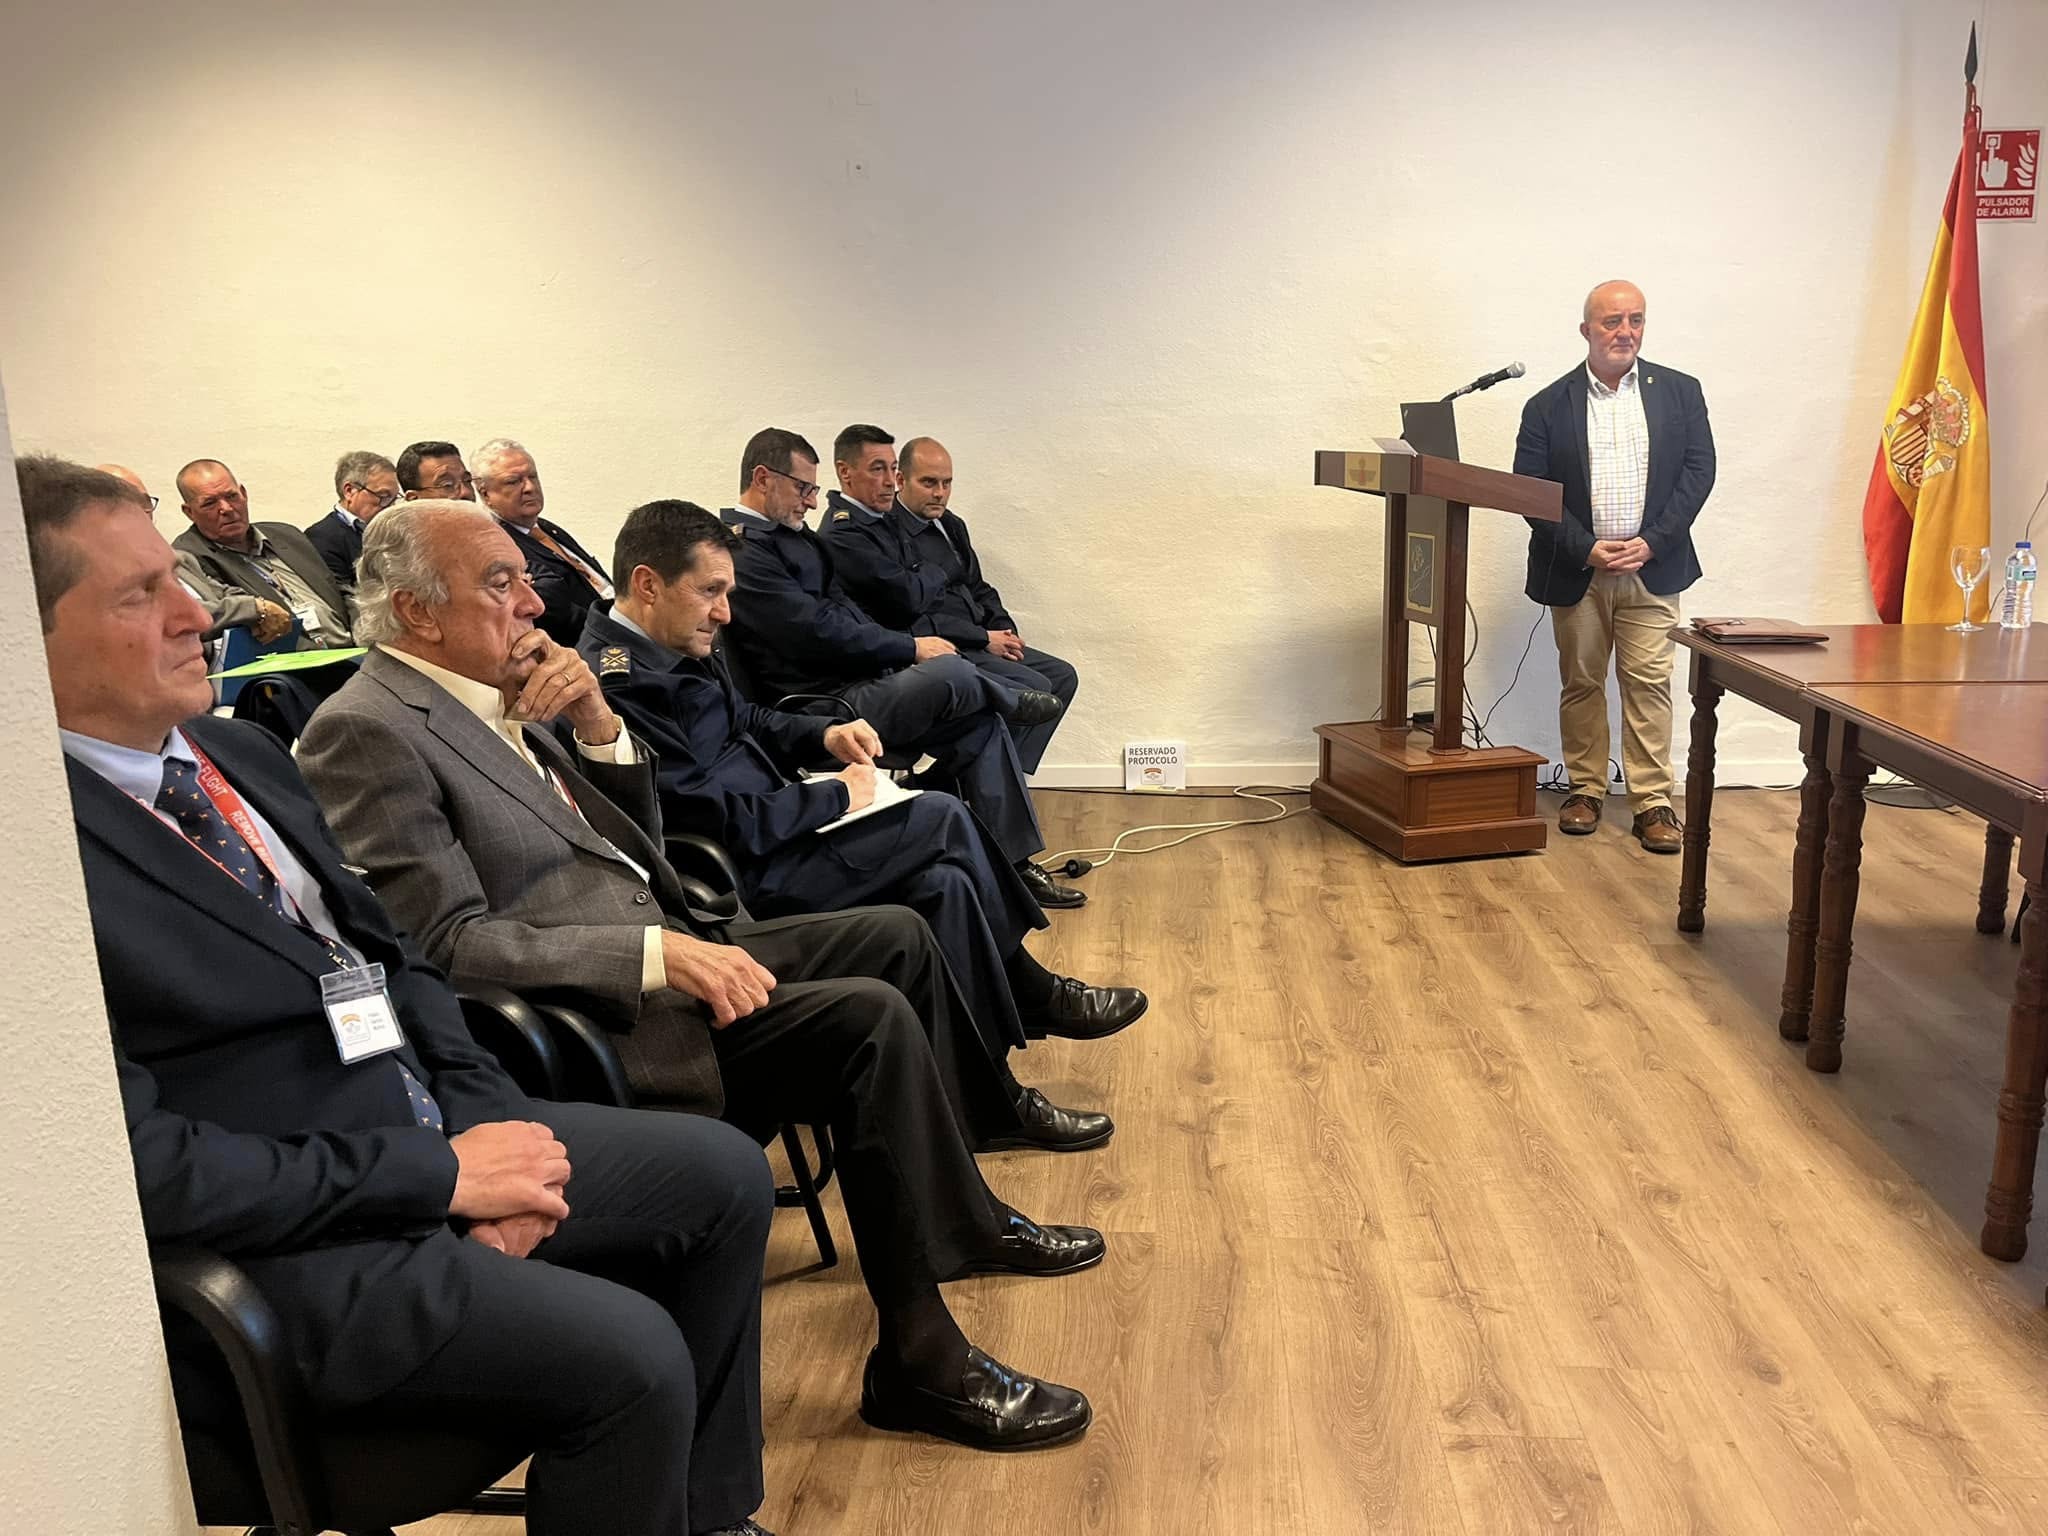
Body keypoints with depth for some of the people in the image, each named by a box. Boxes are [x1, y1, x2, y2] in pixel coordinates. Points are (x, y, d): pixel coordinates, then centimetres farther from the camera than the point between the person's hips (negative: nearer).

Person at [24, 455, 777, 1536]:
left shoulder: (239, 751, 8)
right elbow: (140, 1163, -22)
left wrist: (485, 1119, -3)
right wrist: (439, 1173, -18)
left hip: (435, 1131, 9)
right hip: (282, 1244, -8)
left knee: (726, 1173, 7)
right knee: (630, 1356, -22)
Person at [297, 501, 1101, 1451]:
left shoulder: (493, 698, 12)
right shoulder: (366, 731, -14)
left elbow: (637, 842, 16)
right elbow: (451, 943, -22)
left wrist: (598, 726, -2)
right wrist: (660, 954, -28)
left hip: (665, 948, 10)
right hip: (602, 1019, -10)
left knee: (896, 937, 9)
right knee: (870, 1018, -21)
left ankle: (962, 1216, 23)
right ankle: (921, 1362, -6)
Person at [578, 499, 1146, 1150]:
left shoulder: (672, 648, 9)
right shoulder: (619, 684, -22)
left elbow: (751, 722, 24)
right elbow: (719, 823, -24)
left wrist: (824, 735, 5)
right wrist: (837, 796, -12)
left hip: (764, 832, 10)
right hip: (741, 878, -10)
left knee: (946, 882, -2)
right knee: (943, 820, -12)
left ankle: (992, 1099, 7)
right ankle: (1035, 995, 7)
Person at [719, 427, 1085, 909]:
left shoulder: (794, 536, 18)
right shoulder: (742, 553, -14)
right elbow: (819, 633, -20)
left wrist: (903, 650, -2)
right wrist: (911, 648, -12)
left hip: (858, 682, 10)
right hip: (822, 705, -10)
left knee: (984, 723, -1)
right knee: (948, 672, -27)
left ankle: (1014, 865, 5)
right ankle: (1014, 701, 9)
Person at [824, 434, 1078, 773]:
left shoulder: (949, 525, 17)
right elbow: (908, 600, -19)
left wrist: (1004, 631, 3)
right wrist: (983, 639, -14)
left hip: (976, 642, 10)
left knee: (1062, 675, 2)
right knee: (1031, 687, -23)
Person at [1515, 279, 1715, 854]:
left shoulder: (1679, 392, 6)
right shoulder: (1548, 405, 2)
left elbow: (1699, 470, 1)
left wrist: (1652, 542, -10)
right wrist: (1586, 550, -12)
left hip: (1652, 568, 0)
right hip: (1577, 571, 0)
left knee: (1649, 682, -2)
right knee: (1580, 682, 8)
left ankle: (1653, 801, 3)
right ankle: (1585, 790, 20)